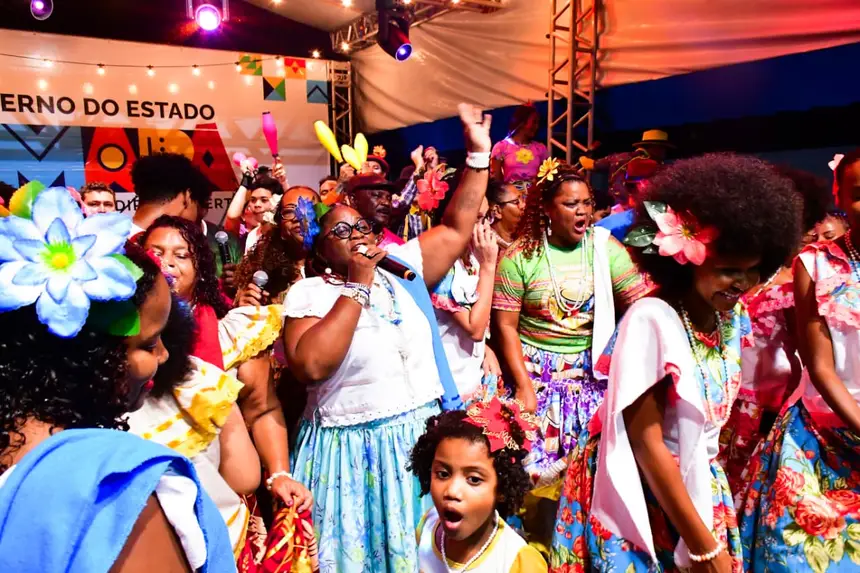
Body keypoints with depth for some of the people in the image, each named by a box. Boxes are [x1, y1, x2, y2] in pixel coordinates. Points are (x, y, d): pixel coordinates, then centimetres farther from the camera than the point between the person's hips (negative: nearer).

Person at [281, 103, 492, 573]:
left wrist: (477, 154, 0)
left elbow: (456, 229, 6)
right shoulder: (308, 293, -8)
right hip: (350, 449, -3)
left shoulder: (401, 268, 4)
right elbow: (308, 366, -23)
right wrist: (358, 287, -20)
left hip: (422, 435, 4)